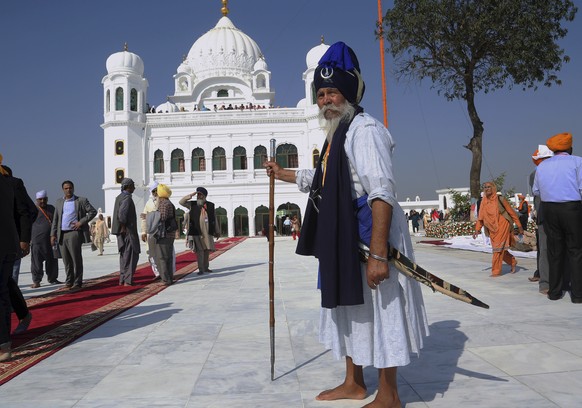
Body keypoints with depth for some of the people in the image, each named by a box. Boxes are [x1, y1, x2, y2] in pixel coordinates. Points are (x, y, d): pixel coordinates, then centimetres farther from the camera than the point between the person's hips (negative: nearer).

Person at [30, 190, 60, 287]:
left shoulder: (51, 208, 14)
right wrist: (29, 239, -8)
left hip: (51, 239, 4)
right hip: (37, 240, -4)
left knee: (52, 261, 9)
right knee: (37, 261, -3)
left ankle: (52, 279, 22)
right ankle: (36, 281, 4)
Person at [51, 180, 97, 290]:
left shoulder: (81, 200, 2)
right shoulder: (59, 202, 16)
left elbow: (93, 211, -2)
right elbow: (55, 219, 15)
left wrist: (81, 222, -10)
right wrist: (53, 234, 8)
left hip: (74, 233, -5)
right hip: (61, 234, 5)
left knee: (76, 259, -5)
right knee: (66, 260, 8)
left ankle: (77, 283, 0)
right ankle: (69, 281, 17)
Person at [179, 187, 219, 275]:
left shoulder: (211, 205, 7)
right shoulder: (192, 205, 6)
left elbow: (214, 219, 10)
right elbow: (181, 202, 0)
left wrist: (216, 232, 11)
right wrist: (191, 195, -9)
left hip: (208, 232, 2)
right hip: (197, 232, -2)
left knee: (207, 250, 9)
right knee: (199, 250, -3)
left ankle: (206, 267, 21)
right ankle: (201, 269, 3)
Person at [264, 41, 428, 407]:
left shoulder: (364, 129, -15)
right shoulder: (338, 134, 17)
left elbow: (382, 193, -25)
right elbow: (322, 180, 33)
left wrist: (378, 254, -31)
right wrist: (282, 174, 41)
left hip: (368, 233, -10)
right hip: (344, 236, 11)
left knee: (379, 308, 0)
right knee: (350, 306, 18)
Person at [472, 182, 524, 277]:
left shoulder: (500, 199, -9)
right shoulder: (483, 202, 4)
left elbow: (511, 212, -3)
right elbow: (481, 217, 10)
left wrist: (519, 226, -3)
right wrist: (477, 229, 1)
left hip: (502, 226, -5)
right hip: (492, 229, 6)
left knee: (498, 248, -10)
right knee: (498, 249, 13)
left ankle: (496, 271, -5)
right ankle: (512, 262, 37)